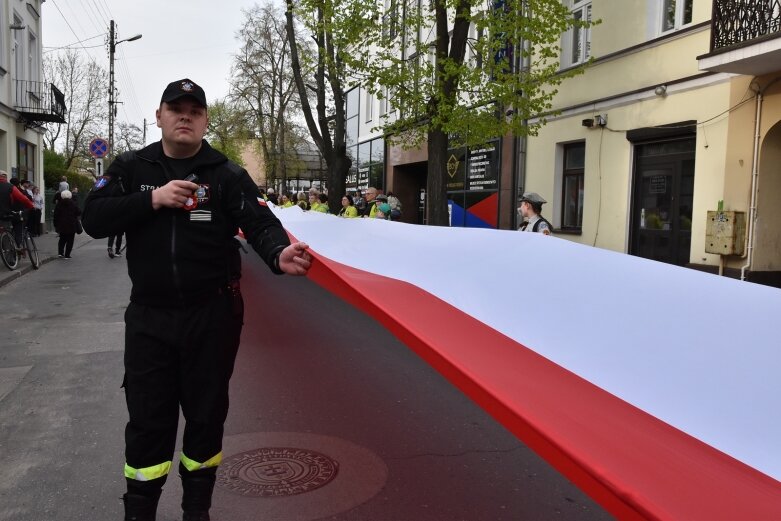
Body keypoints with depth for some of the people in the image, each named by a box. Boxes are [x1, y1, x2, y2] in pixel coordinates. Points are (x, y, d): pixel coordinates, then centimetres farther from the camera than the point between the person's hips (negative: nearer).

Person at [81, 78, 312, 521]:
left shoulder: (227, 174, -3)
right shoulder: (131, 168, 4)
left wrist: (278, 254, -39)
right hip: (148, 316, 1)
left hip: (213, 315, -1)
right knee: (147, 419, 8)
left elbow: (260, 223, -16)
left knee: (206, 414, 12)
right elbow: (93, 219, -5)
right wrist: (152, 200, -17)